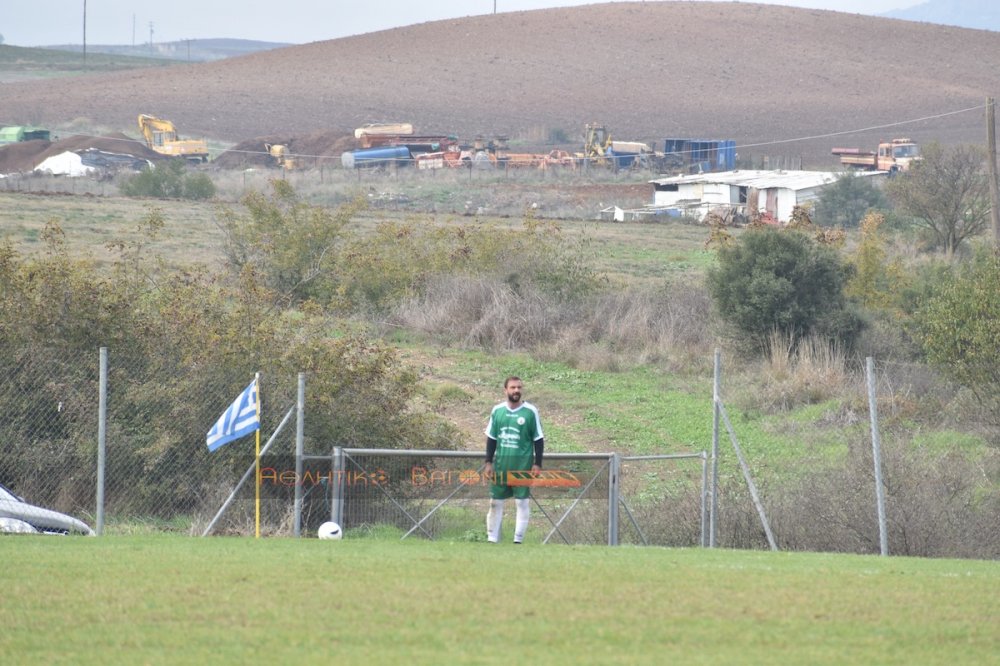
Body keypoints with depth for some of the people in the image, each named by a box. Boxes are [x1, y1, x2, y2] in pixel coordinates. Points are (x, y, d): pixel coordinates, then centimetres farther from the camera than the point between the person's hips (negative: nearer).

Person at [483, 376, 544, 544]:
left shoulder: (531, 411, -3)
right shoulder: (497, 410, 6)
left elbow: (538, 440, 0)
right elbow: (491, 438, 12)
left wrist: (537, 464, -5)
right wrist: (489, 463, 7)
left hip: (522, 465, -3)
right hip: (500, 465, 3)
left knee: (522, 502, -3)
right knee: (495, 502, 6)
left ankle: (518, 540, 1)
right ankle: (492, 540, 13)